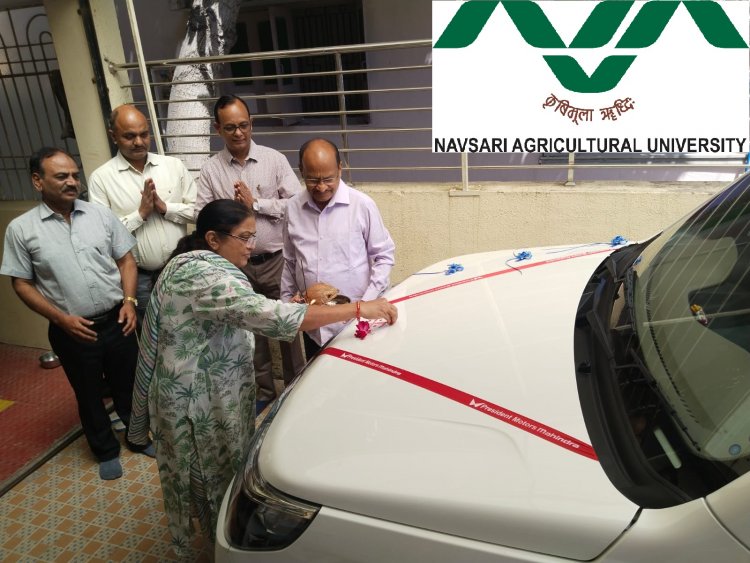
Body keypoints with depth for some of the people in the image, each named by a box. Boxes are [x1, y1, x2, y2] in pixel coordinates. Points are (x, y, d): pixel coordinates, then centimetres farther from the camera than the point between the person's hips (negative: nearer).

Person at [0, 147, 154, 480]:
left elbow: (126, 260, 5)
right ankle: (106, 451, 38)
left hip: (116, 322, 2)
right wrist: (61, 318, -13)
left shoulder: (101, 215, -1)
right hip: (71, 331, -1)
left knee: (128, 385, 17)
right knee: (89, 395, 16)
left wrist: (129, 301, -8)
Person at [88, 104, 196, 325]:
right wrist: (140, 214, -17)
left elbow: (197, 209, 1)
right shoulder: (101, 178, -5)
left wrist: (165, 207, -14)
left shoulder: (174, 165, 2)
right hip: (139, 277, -2)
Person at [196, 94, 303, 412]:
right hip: (236, 264, 2)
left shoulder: (274, 160, -3)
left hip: (276, 259, -2)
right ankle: (265, 391, 33)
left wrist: (256, 203, -15)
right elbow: (201, 216, 0)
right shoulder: (210, 170, 2)